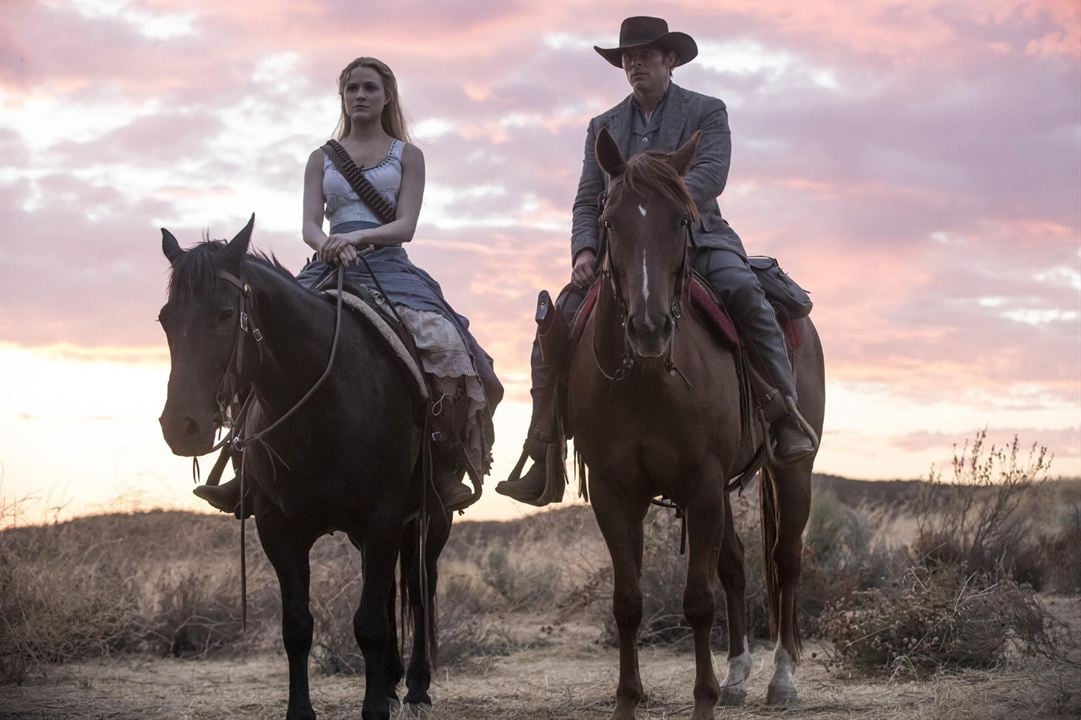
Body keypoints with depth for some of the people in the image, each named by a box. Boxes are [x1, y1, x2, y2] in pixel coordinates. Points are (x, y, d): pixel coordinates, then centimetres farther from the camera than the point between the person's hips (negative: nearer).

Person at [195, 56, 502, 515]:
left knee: (443, 346, -30)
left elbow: (405, 226, 1)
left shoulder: (406, 156, 13)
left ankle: (445, 465, -20)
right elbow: (310, 225, 8)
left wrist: (357, 237, -18)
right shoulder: (323, 159, 19)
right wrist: (327, 245, -17)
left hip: (388, 267, -2)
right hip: (330, 268, 2)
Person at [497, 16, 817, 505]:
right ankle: (542, 459, -10)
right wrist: (585, 250, -10)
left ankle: (786, 416, -24)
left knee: (743, 292, -33)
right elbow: (587, 202, 11)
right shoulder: (604, 127, 17)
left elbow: (710, 175, -11)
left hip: (695, 238, -3)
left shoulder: (706, 112, 6)